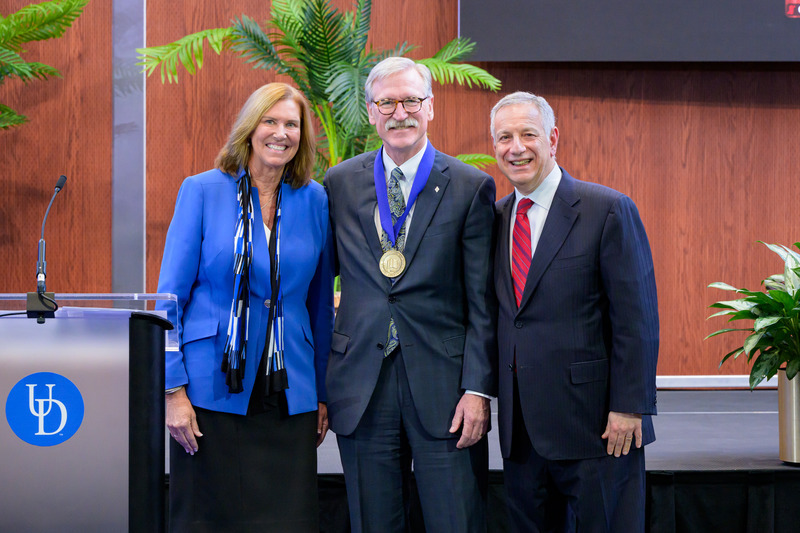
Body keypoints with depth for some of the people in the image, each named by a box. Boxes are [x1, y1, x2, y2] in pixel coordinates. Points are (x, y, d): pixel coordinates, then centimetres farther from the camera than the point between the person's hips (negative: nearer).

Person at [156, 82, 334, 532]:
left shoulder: (314, 200, 6)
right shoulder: (202, 191, -2)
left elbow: (320, 303, 12)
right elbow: (170, 295, -2)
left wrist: (323, 393, 10)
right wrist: (174, 389, -9)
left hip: (289, 395, 3)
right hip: (212, 390, -2)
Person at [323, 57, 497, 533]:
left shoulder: (471, 187, 1)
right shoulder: (339, 184, 8)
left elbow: (483, 301, -1)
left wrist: (478, 389, -8)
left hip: (443, 386, -2)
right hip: (362, 385, 2)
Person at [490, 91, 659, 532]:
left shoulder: (609, 210, -6)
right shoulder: (496, 218, 12)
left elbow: (636, 319, -9)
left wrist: (628, 409, -14)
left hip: (594, 422, -5)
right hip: (520, 427, 6)